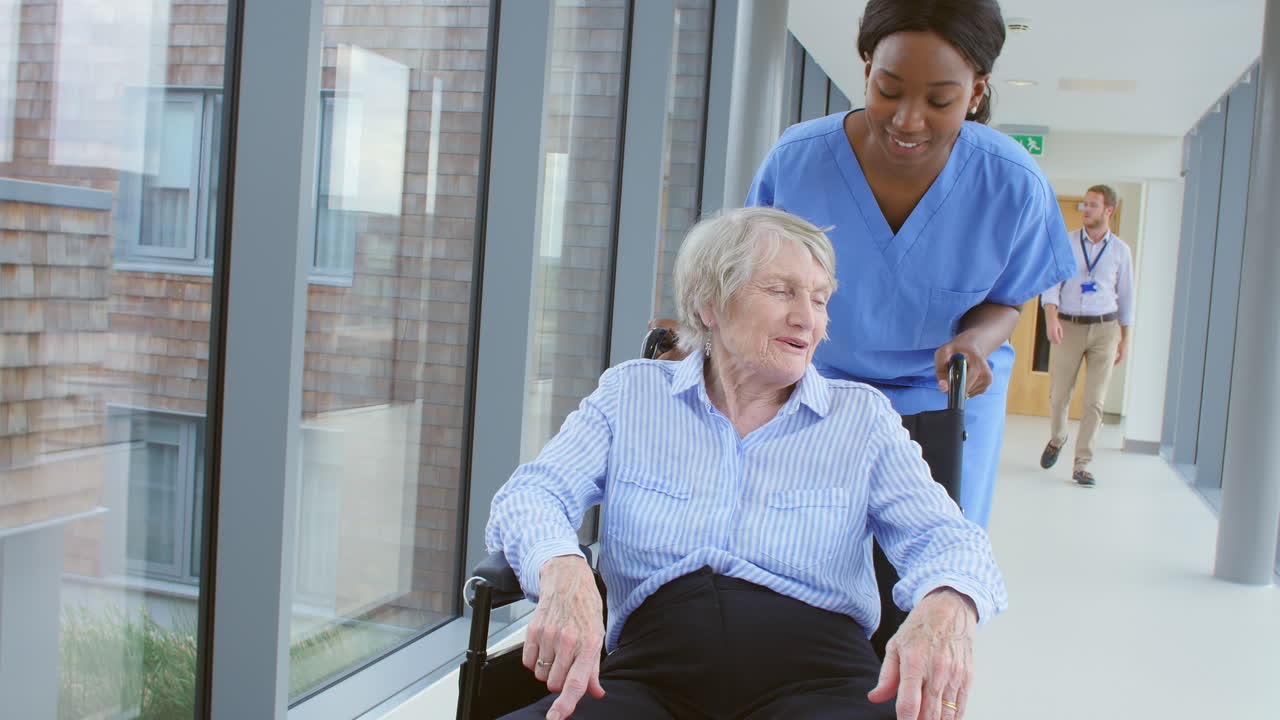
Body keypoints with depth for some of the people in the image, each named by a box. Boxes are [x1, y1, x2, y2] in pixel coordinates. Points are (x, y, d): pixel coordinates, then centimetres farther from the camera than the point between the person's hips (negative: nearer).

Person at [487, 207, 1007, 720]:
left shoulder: (863, 417, 14)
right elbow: (529, 496, 5)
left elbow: (943, 538, 4)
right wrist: (562, 571, -21)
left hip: (817, 677, 1)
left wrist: (946, 606, -23)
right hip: (652, 673, 0)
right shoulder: (629, 393, 15)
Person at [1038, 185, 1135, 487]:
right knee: (1058, 394, 5)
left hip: (1104, 329, 0)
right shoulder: (1066, 243, 2)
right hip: (1068, 326, 0)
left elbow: (1125, 295, 13)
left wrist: (1125, 338, 13)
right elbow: (1052, 283, -5)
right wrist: (1051, 317, -22)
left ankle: (1081, 464, 4)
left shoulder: (1121, 251, 7)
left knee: (1095, 400, -3)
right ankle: (1057, 439, 35)